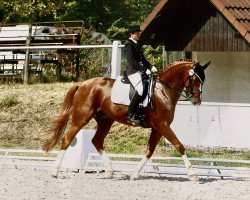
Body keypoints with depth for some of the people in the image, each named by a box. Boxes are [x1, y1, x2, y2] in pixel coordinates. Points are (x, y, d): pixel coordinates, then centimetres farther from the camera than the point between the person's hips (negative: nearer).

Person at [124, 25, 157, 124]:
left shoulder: (138, 43, 19)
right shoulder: (129, 44, -9)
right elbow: (132, 61, -17)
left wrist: (151, 67, 8)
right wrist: (145, 70, -20)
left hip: (141, 70, 10)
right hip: (133, 71, -10)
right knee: (140, 89, -28)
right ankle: (130, 116, -28)